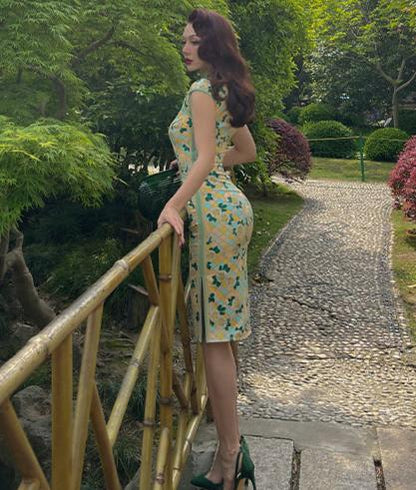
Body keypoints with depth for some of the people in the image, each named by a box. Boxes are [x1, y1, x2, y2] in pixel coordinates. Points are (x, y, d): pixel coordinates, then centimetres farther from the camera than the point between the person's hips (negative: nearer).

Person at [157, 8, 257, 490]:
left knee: (213, 333, -7)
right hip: (231, 203, 10)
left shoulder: (202, 90, -6)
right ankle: (231, 443, 23)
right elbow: (247, 151, 29)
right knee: (218, 331, 13)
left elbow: (204, 159, -17)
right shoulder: (228, 92, 20)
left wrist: (175, 204, -26)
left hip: (213, 210, -10)